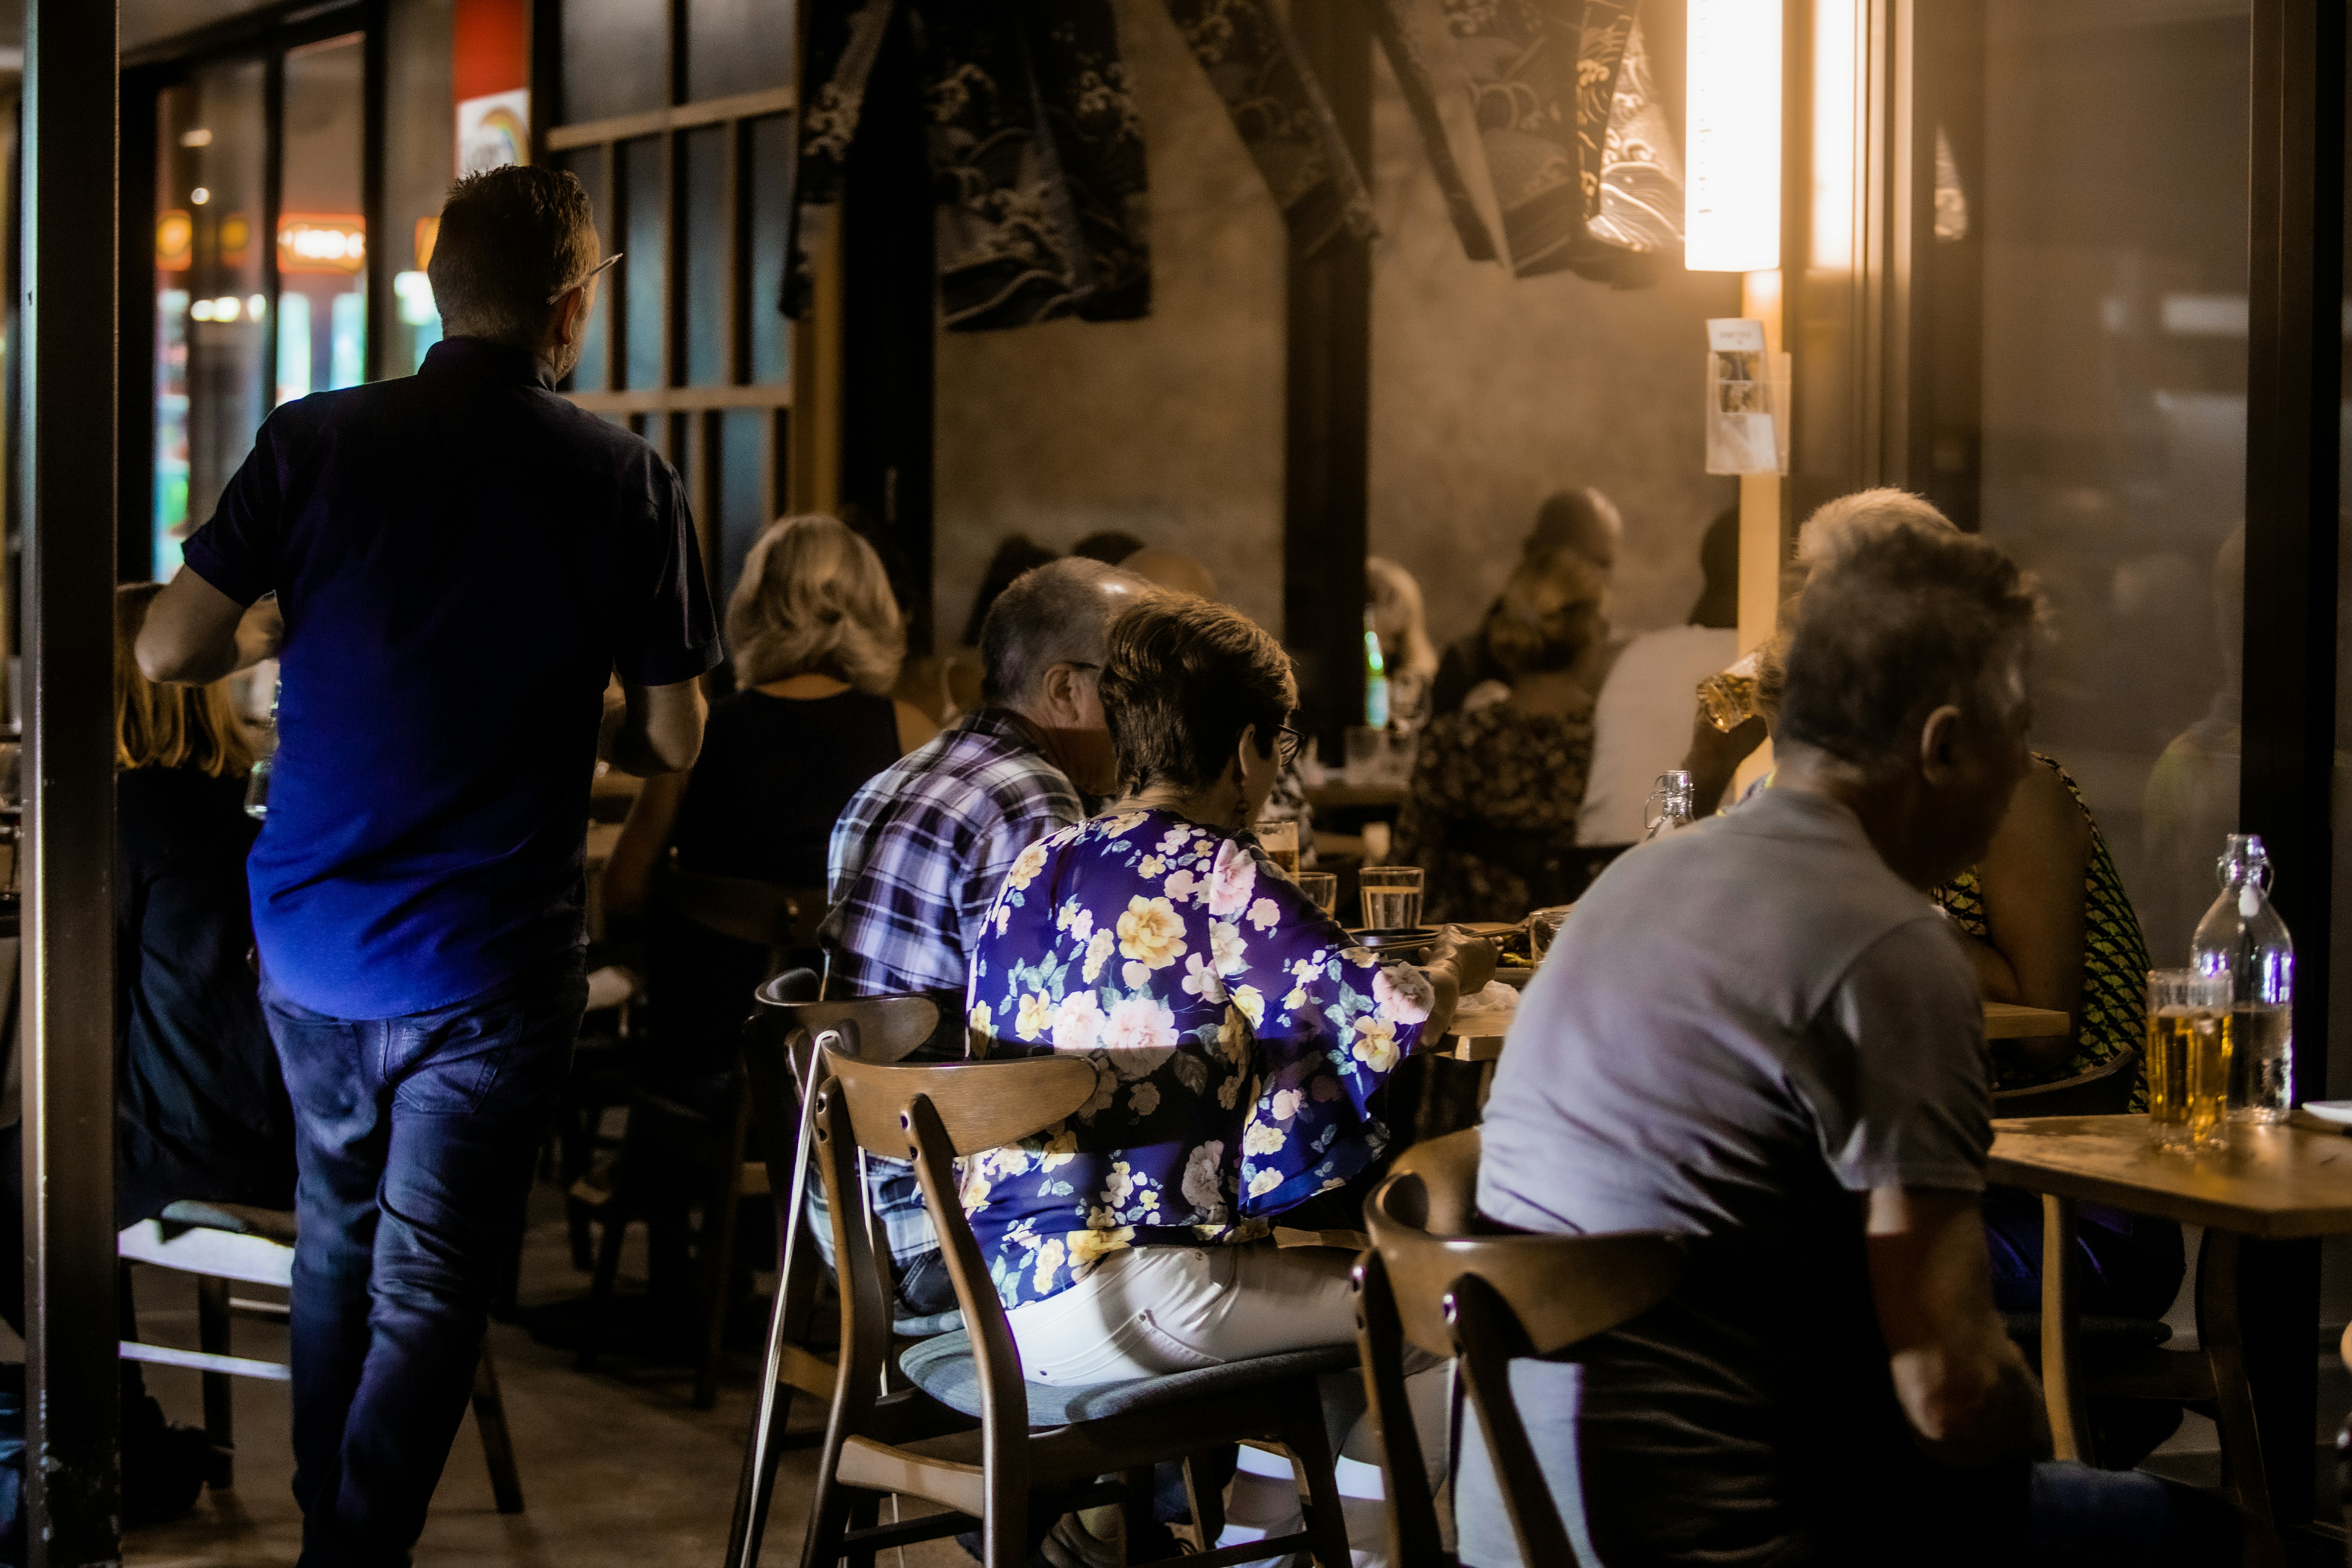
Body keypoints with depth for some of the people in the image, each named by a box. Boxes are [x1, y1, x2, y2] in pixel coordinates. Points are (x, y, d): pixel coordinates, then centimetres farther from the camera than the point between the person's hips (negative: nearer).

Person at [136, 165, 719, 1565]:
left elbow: (168, 650, -1)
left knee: (336, 1250, 22)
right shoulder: (627, 479, -7)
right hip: (487, 963, -4)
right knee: (427, 1295, 4)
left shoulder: (317, 441, -3)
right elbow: (675, 742, -1)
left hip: (308, 939, 4)